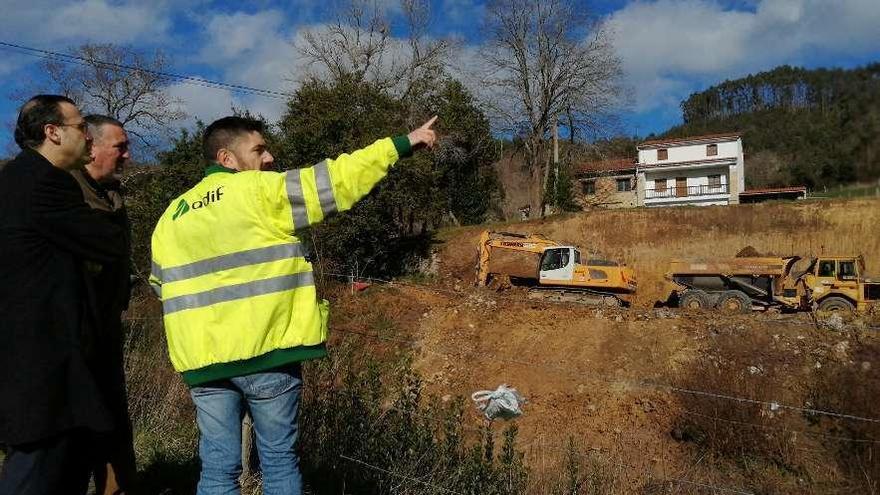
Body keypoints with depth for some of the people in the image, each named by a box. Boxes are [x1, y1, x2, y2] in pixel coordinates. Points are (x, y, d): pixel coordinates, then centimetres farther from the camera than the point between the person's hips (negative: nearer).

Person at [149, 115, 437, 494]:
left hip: (202, 359, 5)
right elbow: (336, 180, -9)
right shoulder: (260, 190, -7)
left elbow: (162, 285, 19)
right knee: (279, 459, 10)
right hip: (265, 351, -5)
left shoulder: (171, 216, 13)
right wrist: (403, 144, -3)